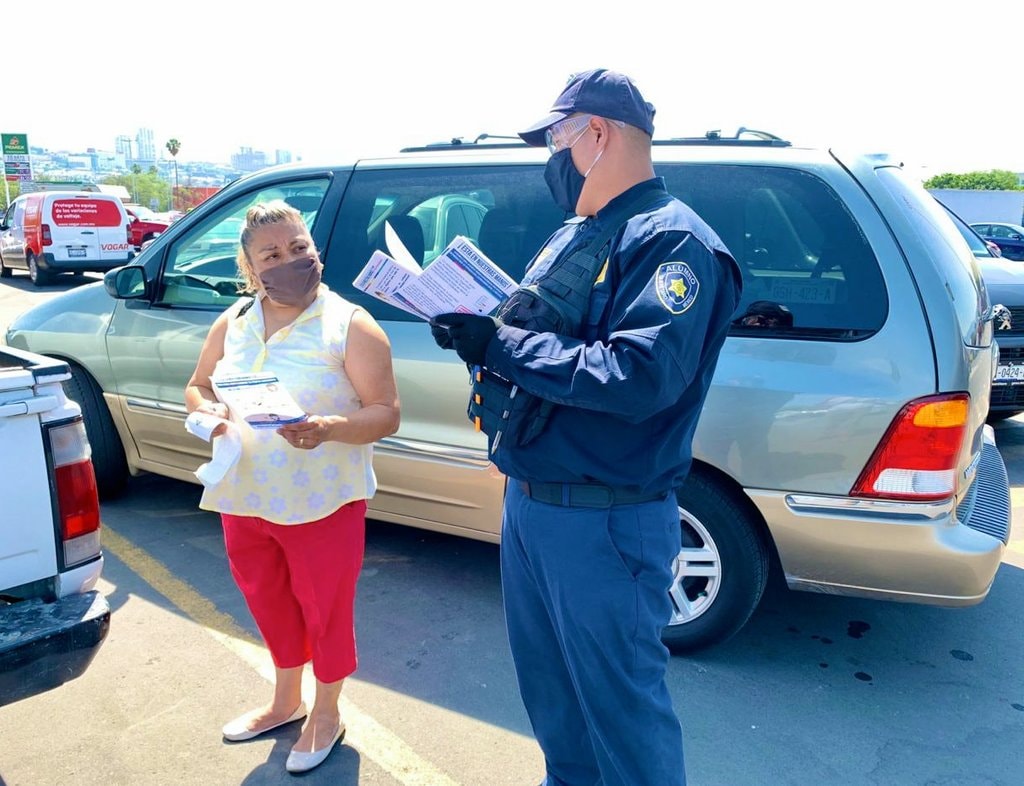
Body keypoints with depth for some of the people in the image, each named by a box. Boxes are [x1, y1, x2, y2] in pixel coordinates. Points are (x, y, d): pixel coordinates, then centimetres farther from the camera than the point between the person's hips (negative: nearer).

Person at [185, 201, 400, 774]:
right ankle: (286, 702, 47)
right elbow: (198, 386, 14)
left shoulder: (349, 326, -12)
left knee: (324, 609, 10)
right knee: (269, 604, 22)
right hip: (244, 499, 6)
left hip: (321, 504, -5)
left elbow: (386, 413, -15)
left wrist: (326, 429, -32)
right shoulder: (232, 323, 5)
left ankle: (327, 714, 36)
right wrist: (206, 411, -9)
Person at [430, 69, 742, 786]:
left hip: (604, 523, -9)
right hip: (528, 501, 9)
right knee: (550, 693, 24)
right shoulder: (575, 236, 14)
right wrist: (477, 333, -5)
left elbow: (640, 377, -28)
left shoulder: (671, 242, -15)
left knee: (622, 703, 8)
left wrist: (502, 345, -23)